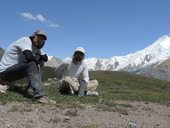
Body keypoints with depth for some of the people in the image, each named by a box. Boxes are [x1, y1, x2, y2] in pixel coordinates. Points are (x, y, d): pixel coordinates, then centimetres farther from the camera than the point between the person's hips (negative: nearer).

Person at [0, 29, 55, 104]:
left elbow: (45, 58, 9)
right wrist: (37, 59, -14)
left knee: (40, 64, 4)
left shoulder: (36, 47, 8)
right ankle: (39, 95, -40)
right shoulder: (26, 40, -18)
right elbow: (29, 57, -34)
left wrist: (39, 56, -11)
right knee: (32, 65, -32)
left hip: (16, 69, 9)